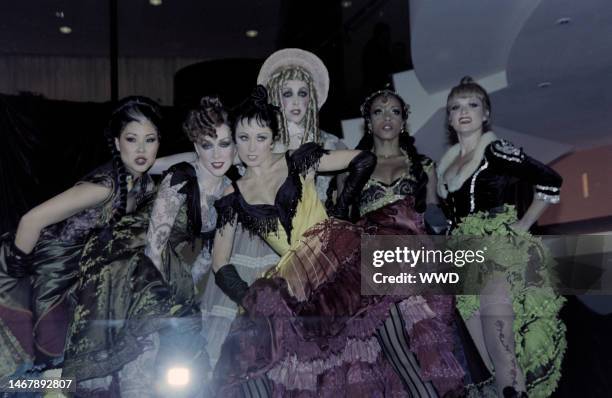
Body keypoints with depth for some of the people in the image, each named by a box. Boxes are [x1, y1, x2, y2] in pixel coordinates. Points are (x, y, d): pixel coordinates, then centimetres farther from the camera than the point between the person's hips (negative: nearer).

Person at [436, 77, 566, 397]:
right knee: (482, 359, 6)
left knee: (503, 355, -12)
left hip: (499, 253, -7)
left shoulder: (496, 151, -5)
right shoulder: (447, 163, 15)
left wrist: (524, 224, -8)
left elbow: (550, 181, -11)